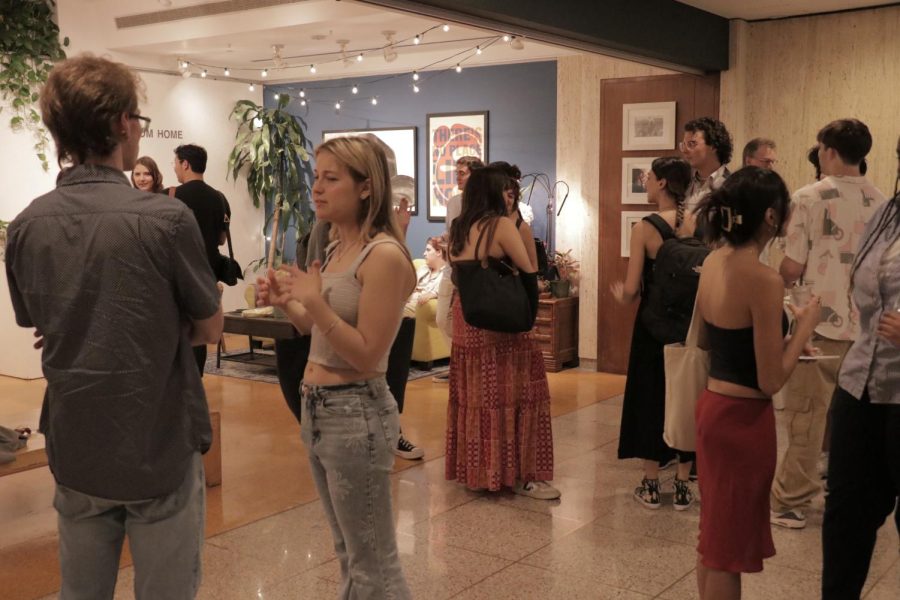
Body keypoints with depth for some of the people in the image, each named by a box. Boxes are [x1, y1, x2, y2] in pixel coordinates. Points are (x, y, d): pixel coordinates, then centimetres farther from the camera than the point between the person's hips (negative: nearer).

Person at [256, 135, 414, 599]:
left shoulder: (384, 255, -18)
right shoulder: (336, 249, 9)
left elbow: (367, 355, -19)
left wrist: (315, 304, -25)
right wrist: (288, 304, 2)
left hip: (355, 413, -9)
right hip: (317, 408, 9)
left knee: (373, 562, 2)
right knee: (348, 552, 21)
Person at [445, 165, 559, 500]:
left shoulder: (458, 229, 9)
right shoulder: (501, 224, -11)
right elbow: (529, 272, -11)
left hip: (465, 321, 7)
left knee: (473, 396, 14)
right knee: (509, 396, 0)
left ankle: (473, 469, 24)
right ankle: (520, 475, 4)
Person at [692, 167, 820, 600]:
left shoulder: (713, 263, 2)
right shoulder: (764, 280, -22)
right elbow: (771, 381, -20)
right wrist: (804, 326, -7)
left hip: (713, 404, 8)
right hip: (743, 417, -8)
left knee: (715, 532, 22)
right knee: (730, 543, 7)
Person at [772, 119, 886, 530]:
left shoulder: (809, 198, -12)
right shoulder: (880, 203, 5)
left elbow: (792, 267, -11)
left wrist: (778, 287, 9)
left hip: (818, 322, -5)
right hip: (864, 325, 5)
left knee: (807, 414, 3)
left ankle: (791, 501, 10)